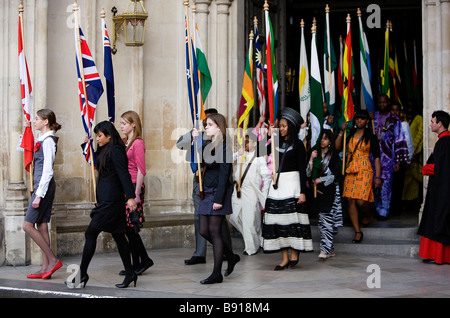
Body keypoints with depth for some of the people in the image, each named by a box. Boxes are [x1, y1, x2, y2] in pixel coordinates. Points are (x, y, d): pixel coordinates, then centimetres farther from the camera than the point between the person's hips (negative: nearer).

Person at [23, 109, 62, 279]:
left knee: (28, 225, -8)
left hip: (44, 186, -10)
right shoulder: (41, 139, 15)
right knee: (41, 226, 8)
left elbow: (47, 171, -19)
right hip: (41, 187, 10)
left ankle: (52, 260, -4)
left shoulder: (48, 141, -14)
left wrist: (39, 195, -21)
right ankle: (45, 268, 10)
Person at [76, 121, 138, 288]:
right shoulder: (103, 151, 16)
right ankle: (130, 273, 15)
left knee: (91, 233, -8)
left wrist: (130, 197, -25)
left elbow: (124, 174, -19)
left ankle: (82, 273, -4)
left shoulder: (115, 151, -13)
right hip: (106, 199, 10)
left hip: (111, 200, -10)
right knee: (118, 235, 11)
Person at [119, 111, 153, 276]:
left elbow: (141, 170, -14)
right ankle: (136, 264, 13)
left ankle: (144, 260, 6)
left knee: (130, 227, -6)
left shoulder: (138, 143, -10)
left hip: (133, 186, -8)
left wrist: (136, 193, -17)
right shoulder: (123, 142, 14)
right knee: (127, 228, 7)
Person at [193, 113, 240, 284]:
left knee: (214, 231, -5)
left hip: (218, 193, -8)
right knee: (204, 231, 9)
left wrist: (219, 199, -19)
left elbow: (224, 175, -15)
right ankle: (231, 256, 27)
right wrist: (193, 138, 8)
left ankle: (217, 273, 3)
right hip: (206, 193, 8)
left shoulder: (224, 147, -11)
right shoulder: (207, 146, 14)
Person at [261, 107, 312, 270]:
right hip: (277, 184, 6)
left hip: (292, 183, -6)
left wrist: (302, 192, -12)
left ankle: (294, 254, 4)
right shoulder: (277, 143, 15)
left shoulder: (297, 145, -3)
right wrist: (270, 137, 9)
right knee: (278, 220, 1)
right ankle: (285, 257, 4)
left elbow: (302, 170, -7)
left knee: (292, 219, -8)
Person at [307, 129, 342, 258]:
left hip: (330, 191, -5)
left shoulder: (334, 155, 1)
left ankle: (325, 249, -15)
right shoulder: (316, 154, 14)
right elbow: (308, 174, 7)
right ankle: (330, 249, 10)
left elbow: (336, 175, -5)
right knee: (322, 221, 4)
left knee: (327, 220, -12)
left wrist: (320, 180, -9)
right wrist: (311, 159, -5)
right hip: (319, 191, 5)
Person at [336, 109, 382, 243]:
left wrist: (378, 177, -3)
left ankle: (367, 216, 23)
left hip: (364, 171, -3)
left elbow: (376, 158, 3)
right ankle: (358, 232, 3)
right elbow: (337, 147, 3)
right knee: (350, 201, -4)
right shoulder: (349, 135, 13)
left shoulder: (371, 137, 5)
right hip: (350, 171, 3)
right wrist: (342, 131, -2)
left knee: (361, 201, -14)